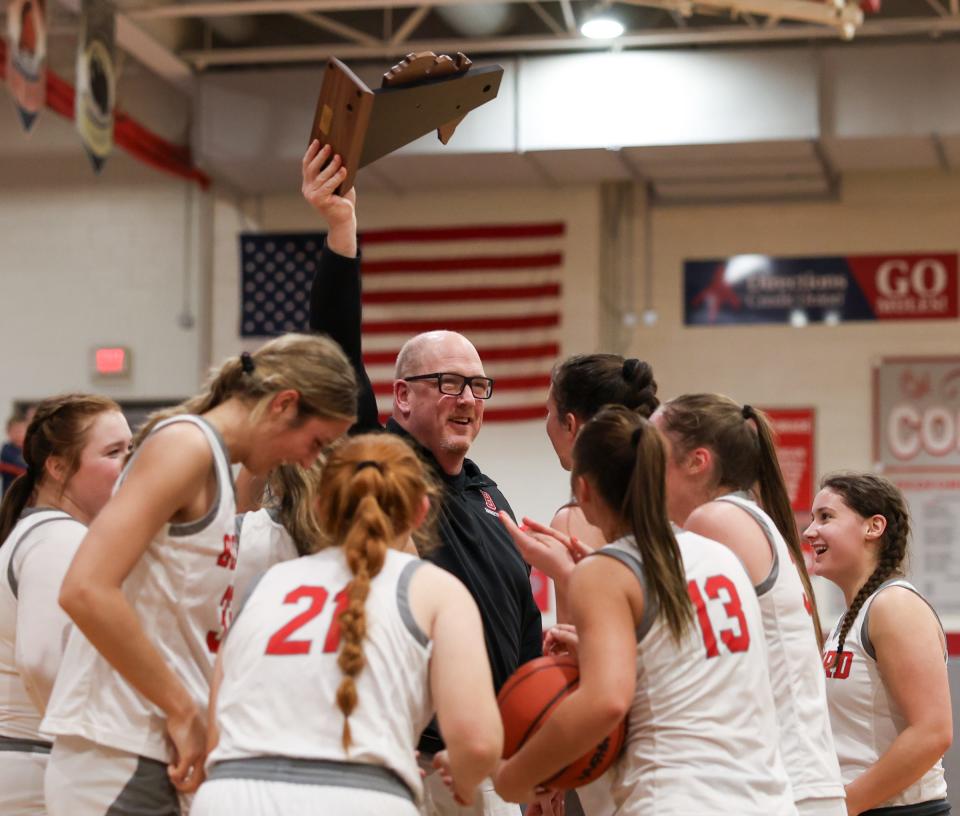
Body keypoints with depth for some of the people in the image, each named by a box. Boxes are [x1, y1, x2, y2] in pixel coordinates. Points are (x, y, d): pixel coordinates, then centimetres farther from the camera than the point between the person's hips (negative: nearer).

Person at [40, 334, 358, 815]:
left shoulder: (217, 466, 18)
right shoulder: (186, 443, -10)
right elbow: (86, 590, -21)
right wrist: (183, 711, -16)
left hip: (154, 758, 9)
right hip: (120, 762, -9)